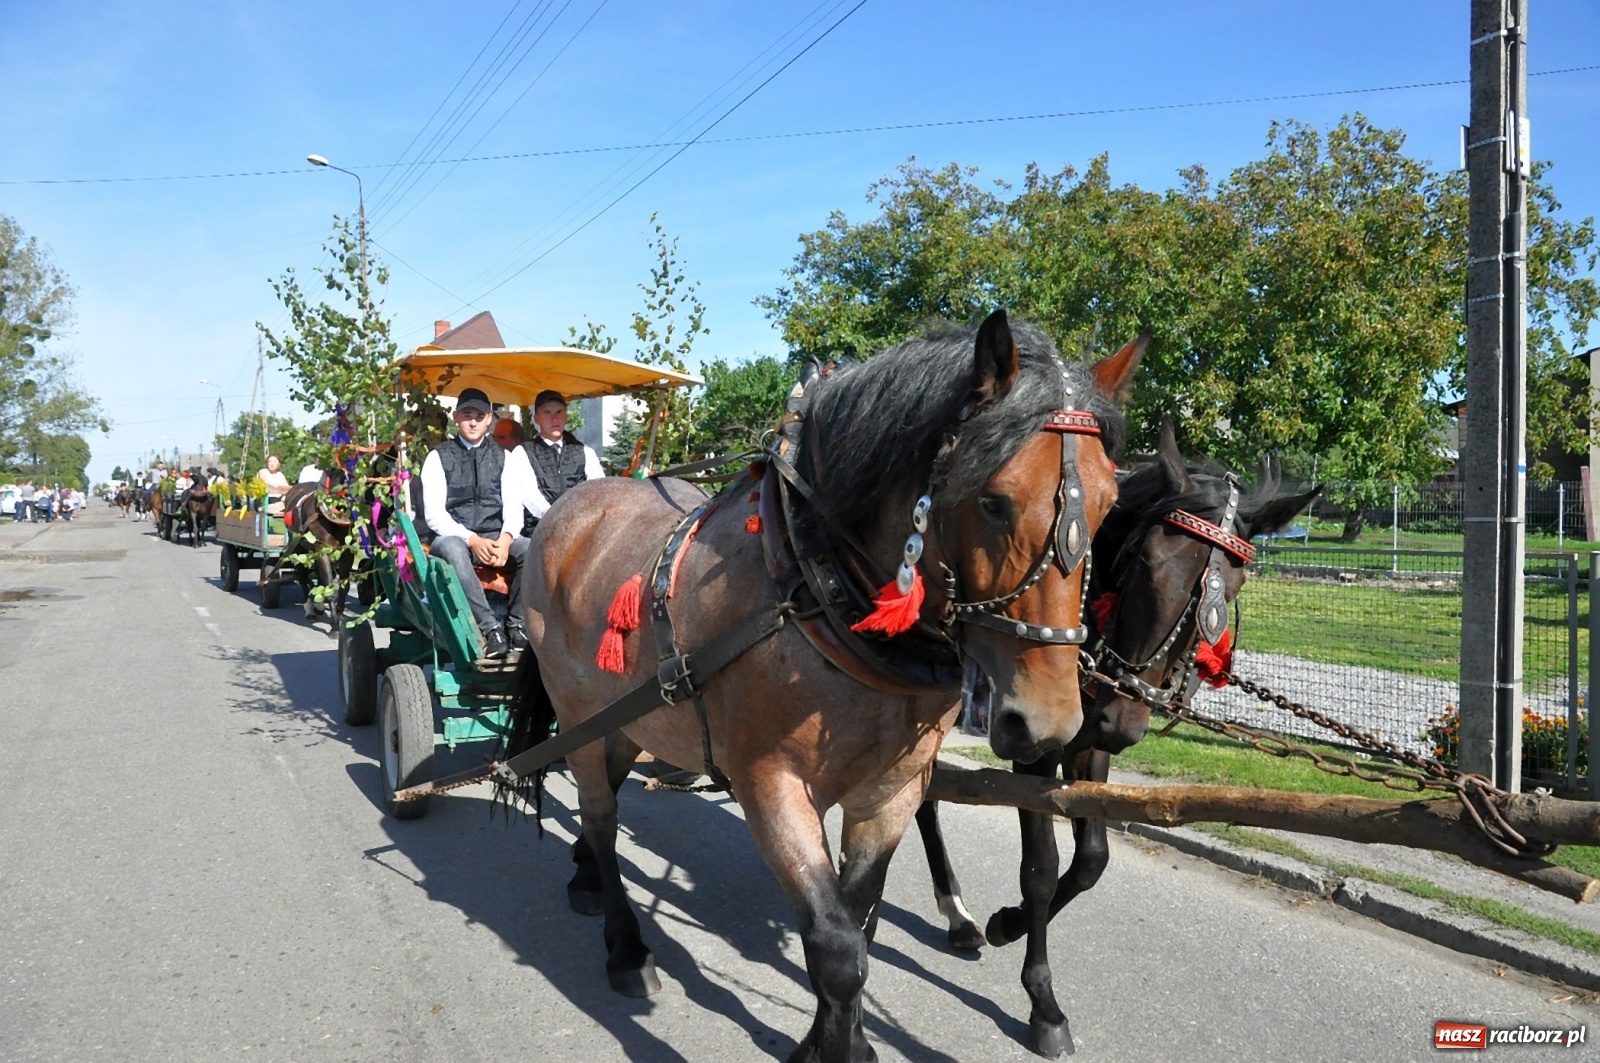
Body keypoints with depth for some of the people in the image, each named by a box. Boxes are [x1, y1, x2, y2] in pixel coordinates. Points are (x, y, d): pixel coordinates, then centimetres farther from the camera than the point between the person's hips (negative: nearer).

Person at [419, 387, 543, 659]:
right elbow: (433, 513, -4)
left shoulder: (503, 457, 13)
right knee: (452, 550, -39)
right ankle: (489, 628, -41)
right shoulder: (439, 457, 5)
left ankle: (516, 624, -24)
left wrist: (506, 538, -17)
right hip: (455, 537, -2)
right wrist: (472, 540, -19)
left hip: (496, 537, 3)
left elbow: (514, 504, 5)